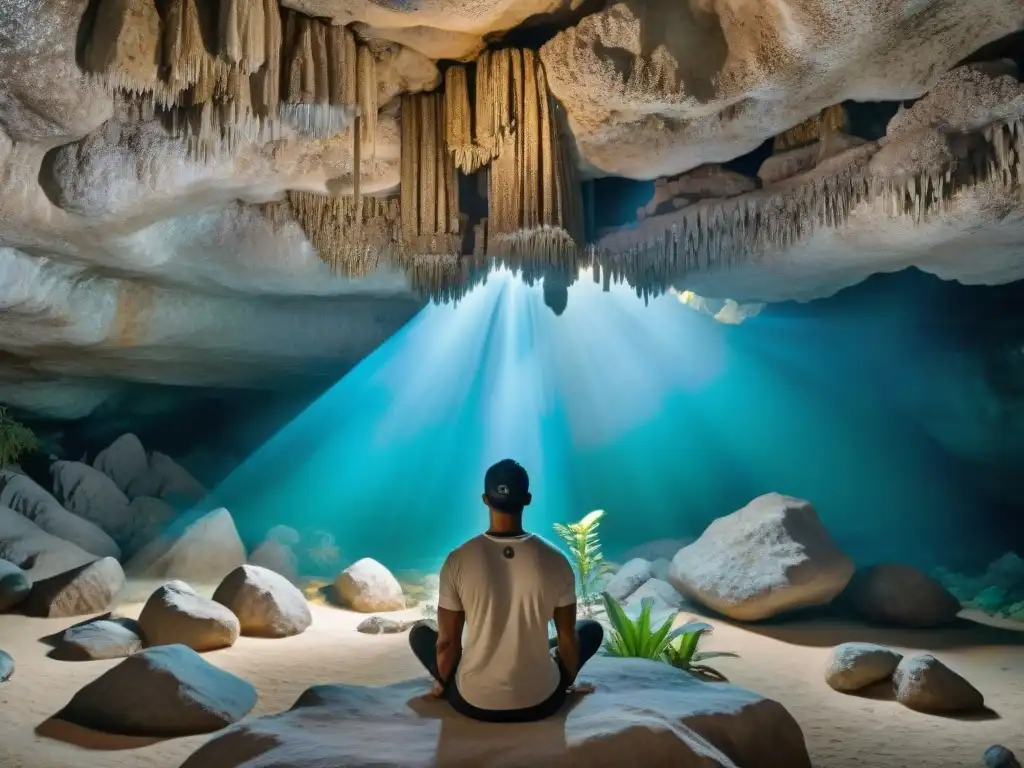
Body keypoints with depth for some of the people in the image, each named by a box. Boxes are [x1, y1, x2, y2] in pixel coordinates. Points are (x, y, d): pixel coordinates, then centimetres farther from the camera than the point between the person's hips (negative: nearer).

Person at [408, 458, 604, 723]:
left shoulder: (458, 561, -13)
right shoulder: (555, 561, -11)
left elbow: (447, 641, -5)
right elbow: (567, 638, -1)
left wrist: (442, 684, 15)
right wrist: (568, 683, 18)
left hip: (473, 702, 0)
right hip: (541, 701, 0)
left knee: (419, 633, 25)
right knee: (591, 629, 25)